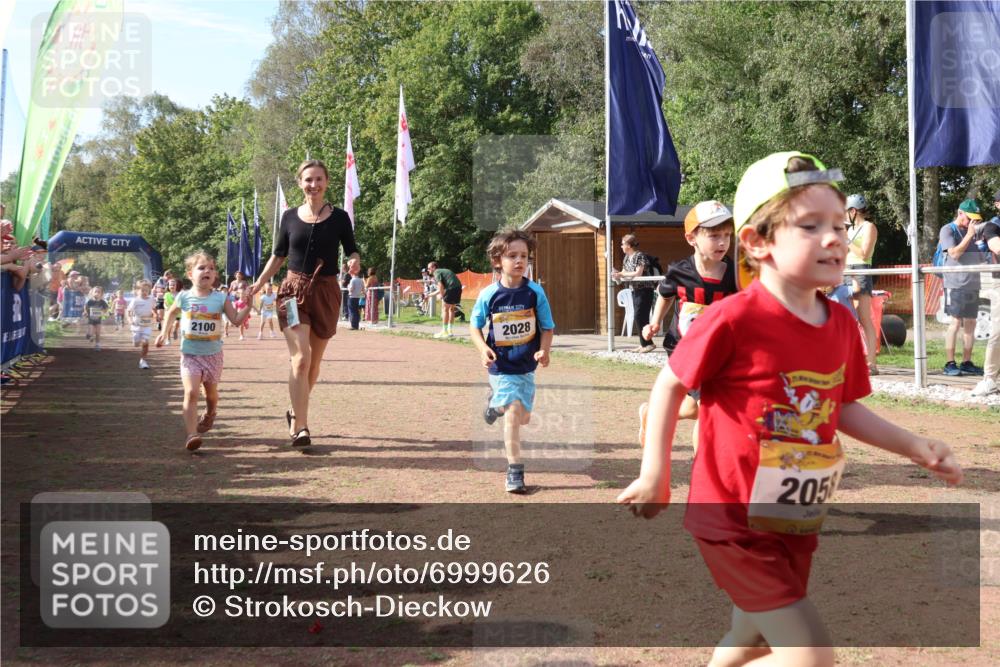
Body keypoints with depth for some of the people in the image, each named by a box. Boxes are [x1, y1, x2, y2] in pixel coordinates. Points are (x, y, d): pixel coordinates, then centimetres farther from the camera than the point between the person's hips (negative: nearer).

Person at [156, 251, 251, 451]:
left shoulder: (220, 299, -6)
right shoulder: (184, 297, -4)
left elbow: (237, 320, -7)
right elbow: (172, 313, 17)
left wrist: (247, 304, -19)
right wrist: (164, 332, 12)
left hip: (213, 354, 1)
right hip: (190, 354, -1)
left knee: (211, 393, 17)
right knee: (191, 392, -18)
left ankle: (209, 415, 51)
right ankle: (192, 435, -23)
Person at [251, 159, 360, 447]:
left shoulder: (339, 218, 2)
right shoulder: (290, 217, 5)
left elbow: (352, 251, 8)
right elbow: (278, 255, 15)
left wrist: (354, 261, -15)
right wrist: (258, 284, 8)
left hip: (326, 293, 1)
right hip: (294, 291, -1)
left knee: (314, 362, 10)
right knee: (300, 358, -14)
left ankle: (296, 412, 32)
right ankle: (300, 427, -13)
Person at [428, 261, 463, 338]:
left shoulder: (437, 272, 1)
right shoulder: (442, 271, 29)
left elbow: (440, 285, -15)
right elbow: (441, 289, 33)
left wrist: (441, 295, -2)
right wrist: (430, 295, 36)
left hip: (451, 288, -9)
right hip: (458, 288, 9)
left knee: (445, 309, -2)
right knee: (451, 308, 18)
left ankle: (444, 331, -3)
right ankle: (449, 330, 24)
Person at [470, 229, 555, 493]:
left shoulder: (535, 292, -9)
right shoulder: (489, 295, -11)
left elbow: (547, 328, -1)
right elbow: (475, 325, 2)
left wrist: (544, 350, -19)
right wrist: (483, 348, -16)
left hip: (526, 364, 3)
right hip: (501, 365, -3)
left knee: (523, 417, 16)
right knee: (513, 412, -15)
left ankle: (495, 403, 51)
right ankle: (514, 471, -2)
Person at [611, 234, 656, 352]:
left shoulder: (640, 256, -13)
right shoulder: (627, 258, 12)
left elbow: (638, 273, -21)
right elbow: (625, 272, 13)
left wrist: (621, 274, -19)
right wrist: (617, 274, -8)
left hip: (644, 290, -9)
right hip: (635, 291, 9)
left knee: (639, 317, -11)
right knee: (638, 319, 9)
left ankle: (648, 343, -6)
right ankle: (643, 344, 15)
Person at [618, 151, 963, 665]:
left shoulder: (842, 325, 0)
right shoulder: (735, 319, -21)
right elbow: (670, 385, -9)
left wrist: (915, 447, 5)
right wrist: (655, 474, -11)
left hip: (796, 524, 8)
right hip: (732, 521, -8)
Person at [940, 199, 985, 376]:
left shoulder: (972, 230, 17)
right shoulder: (948, 230, -3)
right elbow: (954, 253, -15)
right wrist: (969, 235, -13)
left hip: (973, 284, 7)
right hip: (956, 284, -7)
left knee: (970, 323, 6)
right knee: (956, 322, -9)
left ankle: (966, 363, 11)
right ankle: (950, 364, -6)